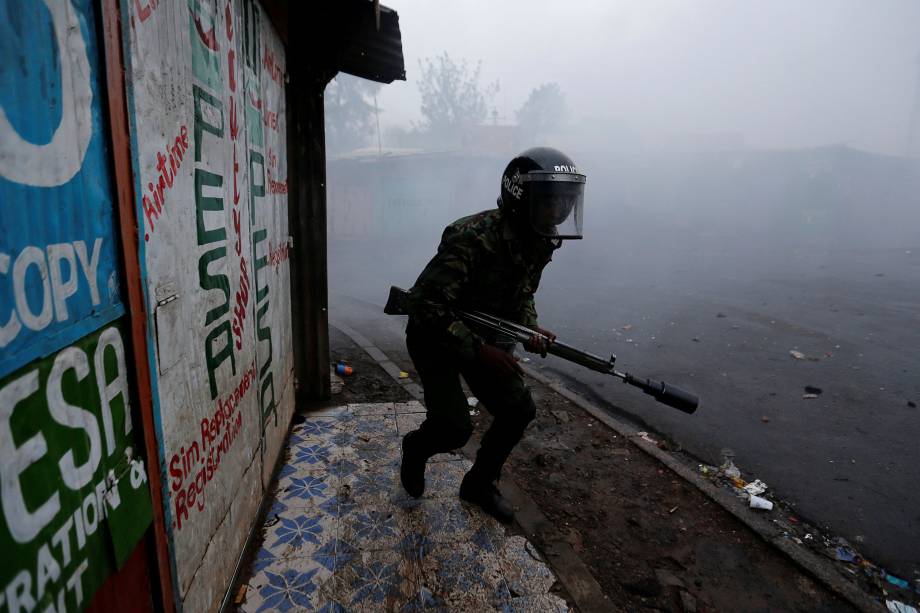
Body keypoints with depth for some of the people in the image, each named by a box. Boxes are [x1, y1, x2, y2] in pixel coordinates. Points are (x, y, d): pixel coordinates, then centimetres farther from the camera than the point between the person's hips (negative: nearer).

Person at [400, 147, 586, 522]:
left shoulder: (540, 242, -6)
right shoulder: (473, 238, -32)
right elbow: (427, 306, -33)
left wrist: (531, 329, -10)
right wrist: (478, 351, -34)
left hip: (482, 334, 7)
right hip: (434, 336, -7)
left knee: (519, 410, 0)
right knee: (455, 429, -15)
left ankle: (479, 485, 23)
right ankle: (415, 448, 22)